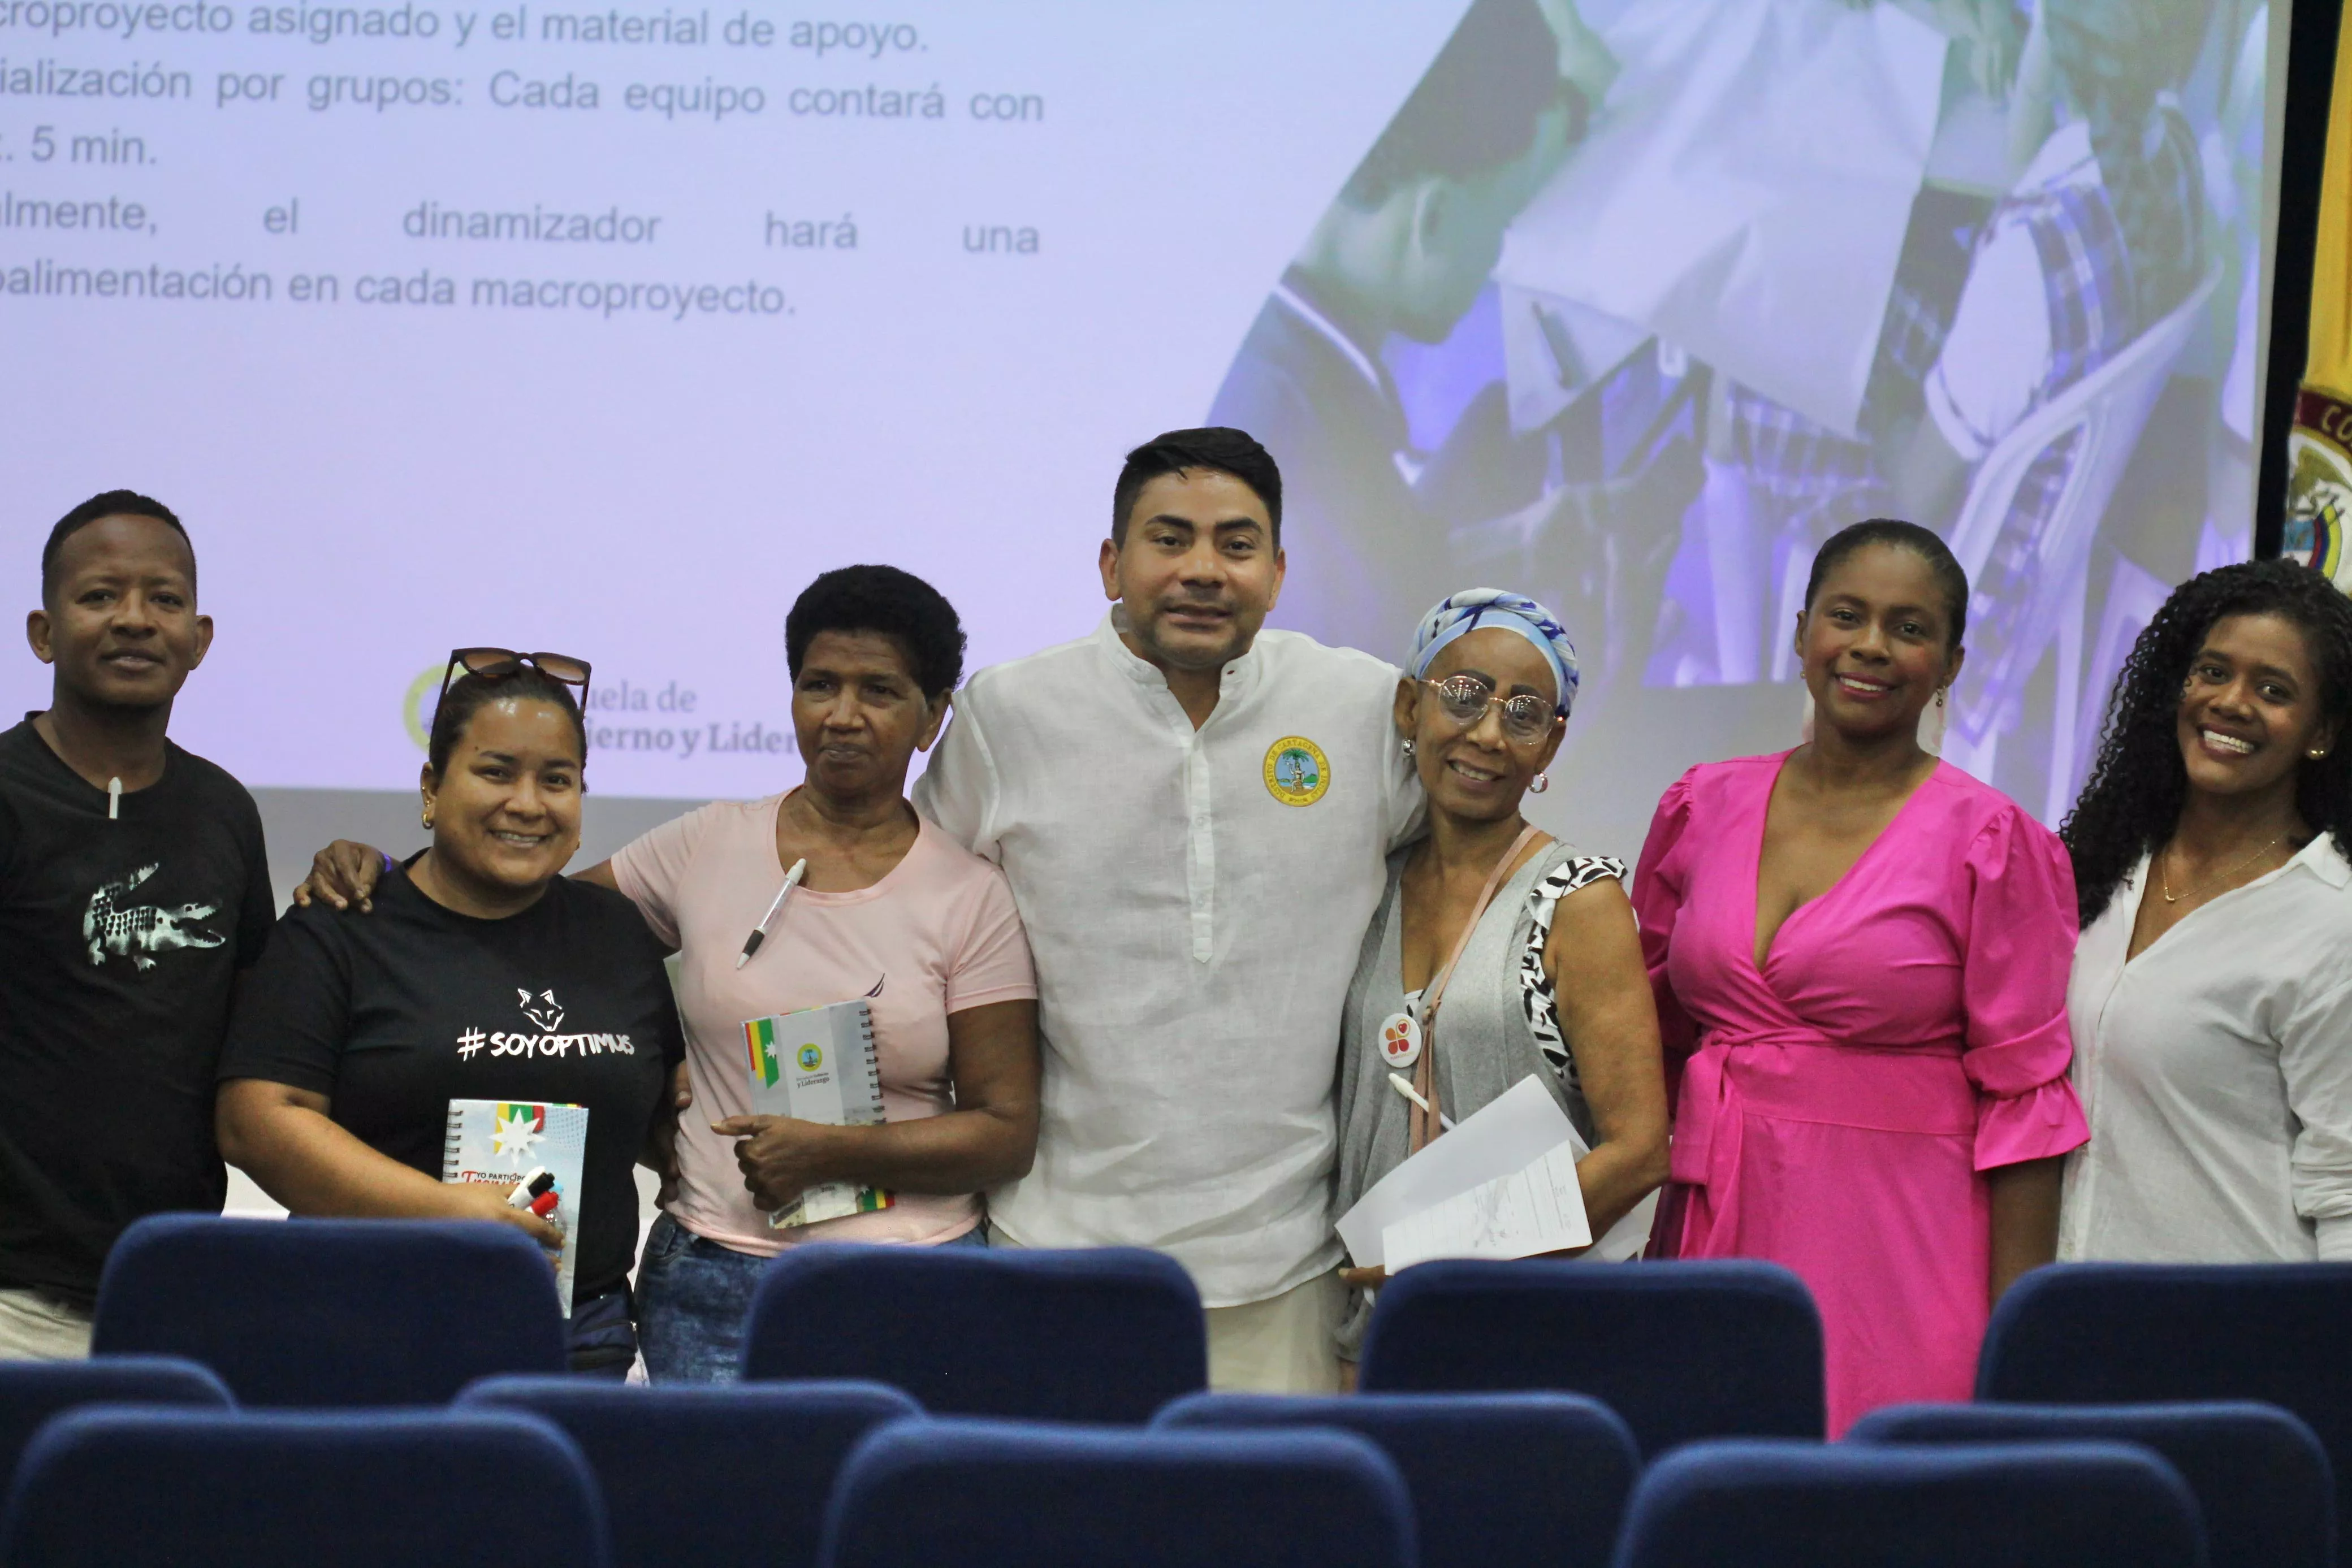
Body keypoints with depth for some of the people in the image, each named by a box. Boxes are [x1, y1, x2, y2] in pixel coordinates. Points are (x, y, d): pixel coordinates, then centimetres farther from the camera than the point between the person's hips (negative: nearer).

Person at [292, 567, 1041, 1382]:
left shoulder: (972, 897, 2)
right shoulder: (707, 848, 7)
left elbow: (1008, 1130, 1)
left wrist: (832, 1152, -11)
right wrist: (378, 871, 5)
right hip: (711, 1285, 1)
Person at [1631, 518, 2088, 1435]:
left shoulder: (1991, 840, -2)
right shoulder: (1703, 808, 9)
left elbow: (2024, 1097, -4)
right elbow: (1647, 1042, 18)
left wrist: (2017, 1342, -8)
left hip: (1897, 1250, -3)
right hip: (1714, 1238, 4)